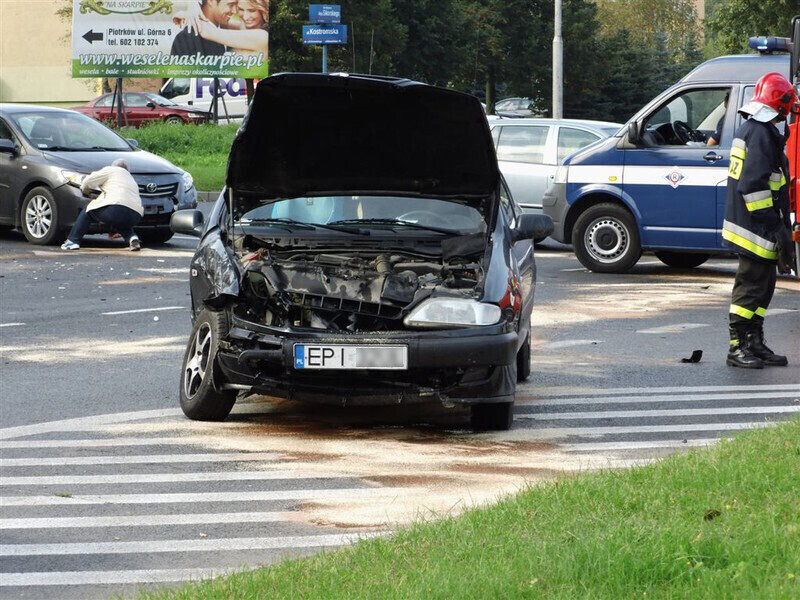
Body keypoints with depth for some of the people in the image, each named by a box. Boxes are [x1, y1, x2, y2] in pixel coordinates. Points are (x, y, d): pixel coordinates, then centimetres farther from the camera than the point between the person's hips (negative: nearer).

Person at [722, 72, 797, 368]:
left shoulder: (749, 129, 17)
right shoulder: (761, 134, -18)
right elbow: (753, 184, -24)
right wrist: (771, 221, -22)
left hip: (746, 223, 11)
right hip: (756, 229, -11)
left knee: (762, 285, 15)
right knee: (752, 285, -5)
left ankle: (755, 344, 20)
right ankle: (738, 347, -1)